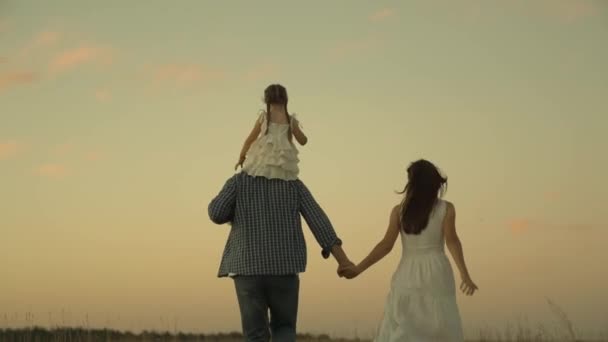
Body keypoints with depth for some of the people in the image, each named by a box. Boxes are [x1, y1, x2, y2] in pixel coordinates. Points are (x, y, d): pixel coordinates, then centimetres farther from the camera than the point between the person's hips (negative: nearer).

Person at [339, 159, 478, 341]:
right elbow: (451, 240, -11)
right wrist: (464, 274, -19)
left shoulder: (399, 210, 6)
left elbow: (386, 245, -1)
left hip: (407, 275, 1)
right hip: (436, 275, -1)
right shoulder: (446, 208, 3)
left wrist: (358, 269, 3)